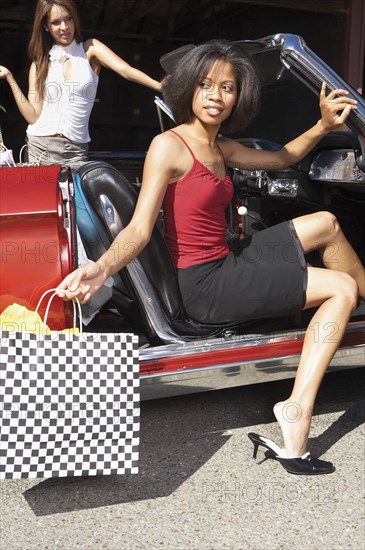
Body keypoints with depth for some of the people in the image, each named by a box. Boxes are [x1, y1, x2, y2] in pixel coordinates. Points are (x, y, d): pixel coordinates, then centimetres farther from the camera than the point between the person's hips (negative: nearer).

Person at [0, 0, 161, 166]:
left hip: (74, 152, -2)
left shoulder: (90, 49, 4)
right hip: (39, 148, 2)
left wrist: (162, 87, -27)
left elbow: (126, 70, -12)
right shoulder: (39, 64, 11)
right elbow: (33, 116, 4)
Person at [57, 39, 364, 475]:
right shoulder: (169, 146, -15)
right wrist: (100, 269, -40)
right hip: (205, 285, -9)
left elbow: (280, 159, 25)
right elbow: (139, 229, -22)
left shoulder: (219, 148, 11)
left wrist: (323, 125, 13)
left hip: (227, 263, 9)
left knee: (326, 224, 18)